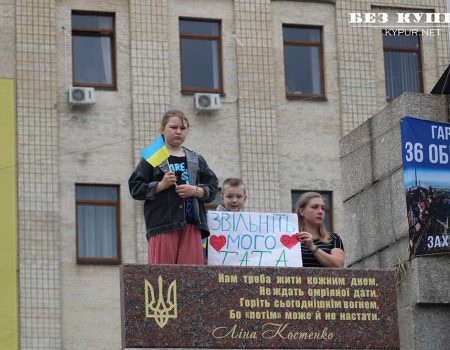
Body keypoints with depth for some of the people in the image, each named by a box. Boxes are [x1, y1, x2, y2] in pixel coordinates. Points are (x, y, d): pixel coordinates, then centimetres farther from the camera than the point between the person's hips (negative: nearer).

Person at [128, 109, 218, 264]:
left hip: (191, 224, 3)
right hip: (162, 225, -3)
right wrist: (161, 185, -11)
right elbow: (135, 188, 2)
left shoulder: (196, 160, 18)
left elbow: (212, 188, 16)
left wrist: (196, 191, -4)